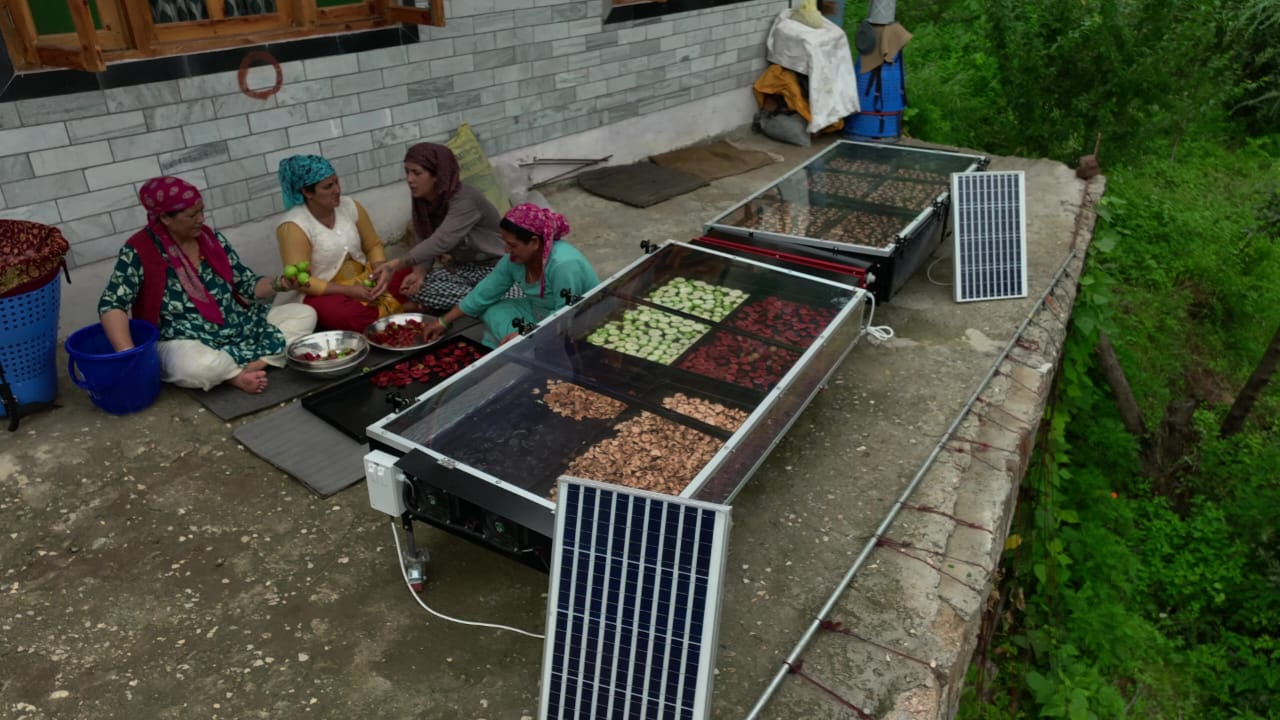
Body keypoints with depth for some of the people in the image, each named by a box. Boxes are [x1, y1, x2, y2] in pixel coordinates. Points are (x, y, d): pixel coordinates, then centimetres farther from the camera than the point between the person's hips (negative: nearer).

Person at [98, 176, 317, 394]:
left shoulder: (212, 239, 4)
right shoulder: (139, 252, -11)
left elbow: (247, 285, 9)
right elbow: (112, 304, -18)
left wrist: (279, 284, -12)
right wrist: (128, 354, -32)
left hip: (238, 327, 6)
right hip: (185, 343, -6)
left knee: (305, 314, -6)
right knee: (201, 366, -42)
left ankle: (256, 364, -24)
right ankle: (238, 375, -11)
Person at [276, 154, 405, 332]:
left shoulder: (350, 206, -1)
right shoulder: (293, 227, -17)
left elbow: (373, 246, 8)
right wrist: (348, 291, -24)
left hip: (364, 280, 6)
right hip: (325, 293, -5)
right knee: (339, 314, -39)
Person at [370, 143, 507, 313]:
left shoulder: (465, 199, -26)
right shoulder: (422, 201, -2)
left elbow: (441, 241, -39)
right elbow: (423, 244, -3)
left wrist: (398, 264, -49)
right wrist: (419, 272, -25)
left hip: (495, 267, -7)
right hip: (461, 267, 7)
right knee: (418, 288, -20)